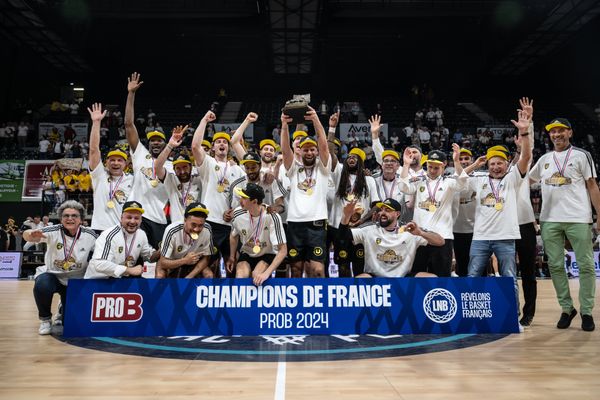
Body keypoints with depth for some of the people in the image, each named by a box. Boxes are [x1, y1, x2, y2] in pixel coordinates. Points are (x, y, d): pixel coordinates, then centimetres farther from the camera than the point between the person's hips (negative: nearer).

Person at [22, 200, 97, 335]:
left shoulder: (89, 235, -13)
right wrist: (31, 235, -58)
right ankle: (45, 319, -6)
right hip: (52, 275, -1)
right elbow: (27, 235, -34)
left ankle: (63, 310, 41)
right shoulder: (54, 232, -19)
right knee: (41, 286, -37)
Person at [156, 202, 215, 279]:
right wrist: (185, 260, -44)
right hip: (171, 262, -2)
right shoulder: (172, 231, -34)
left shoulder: (207, 230, -27)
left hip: (193, 261, 3)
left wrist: (189, 277, -26)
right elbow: (163, 262, -28)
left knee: (209, 275, -21)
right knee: (160, 276, -30)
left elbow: (206, 258, -14)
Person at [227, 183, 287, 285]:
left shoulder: (272, 217, -30)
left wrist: (266, 273, -34)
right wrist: (231, 257, 16)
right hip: (246, 253, 3)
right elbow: (234, 236, 7)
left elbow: (283, 250, -26)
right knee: (240, 278, -24)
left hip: (268, 254, -3)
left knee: (257, 276, -30)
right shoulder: (237, 213, -17)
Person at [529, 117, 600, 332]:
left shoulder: (581, 155, 4)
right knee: (555, 266, 4)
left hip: (578, 219, -3)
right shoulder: (544, 159, 15)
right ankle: (567, 308, 16)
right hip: (550, 220, 4)